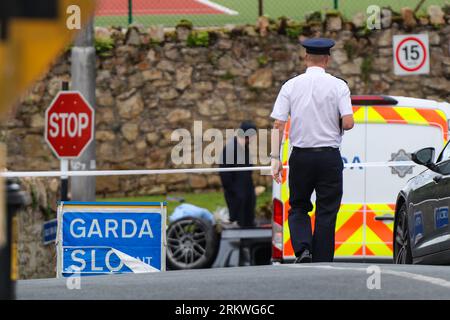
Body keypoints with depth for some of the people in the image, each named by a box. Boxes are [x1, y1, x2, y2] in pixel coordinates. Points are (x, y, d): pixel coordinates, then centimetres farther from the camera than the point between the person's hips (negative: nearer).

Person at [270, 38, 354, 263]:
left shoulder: (291, 86, 1)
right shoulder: (338, 86, -3)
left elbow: (278, 124, -5)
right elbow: (348, 122, -11)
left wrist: (275, 158, -3)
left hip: (301, 156, 1)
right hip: (329, 156, -1)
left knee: (298, 208, 15)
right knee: (326, 213, 6)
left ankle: (303, 249, -9)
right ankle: (321, 265, 3)